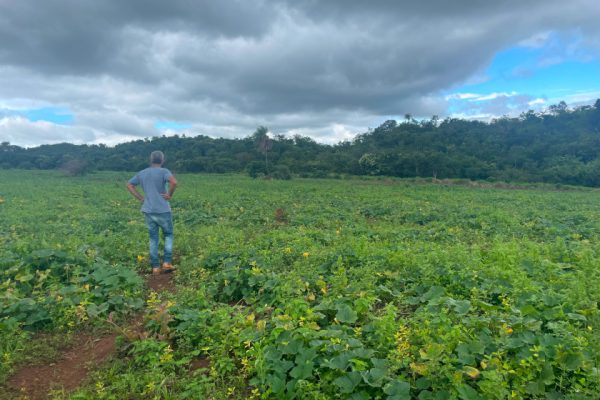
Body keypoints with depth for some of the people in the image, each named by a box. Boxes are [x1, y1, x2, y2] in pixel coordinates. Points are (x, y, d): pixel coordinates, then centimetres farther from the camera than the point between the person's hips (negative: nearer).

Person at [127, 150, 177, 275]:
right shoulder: (163, 171, -9)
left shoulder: (142, 173, 9)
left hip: (148, 211, 4)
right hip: (162, 211, -4)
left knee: (153, 238, 11)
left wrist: (140, 198, 11)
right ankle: (167, 262, 5)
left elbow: (129, 185, 17)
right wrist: (170, 195, -13)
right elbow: (174, 182, -28)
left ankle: (155, 267, 13)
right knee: (168, 235, 14)